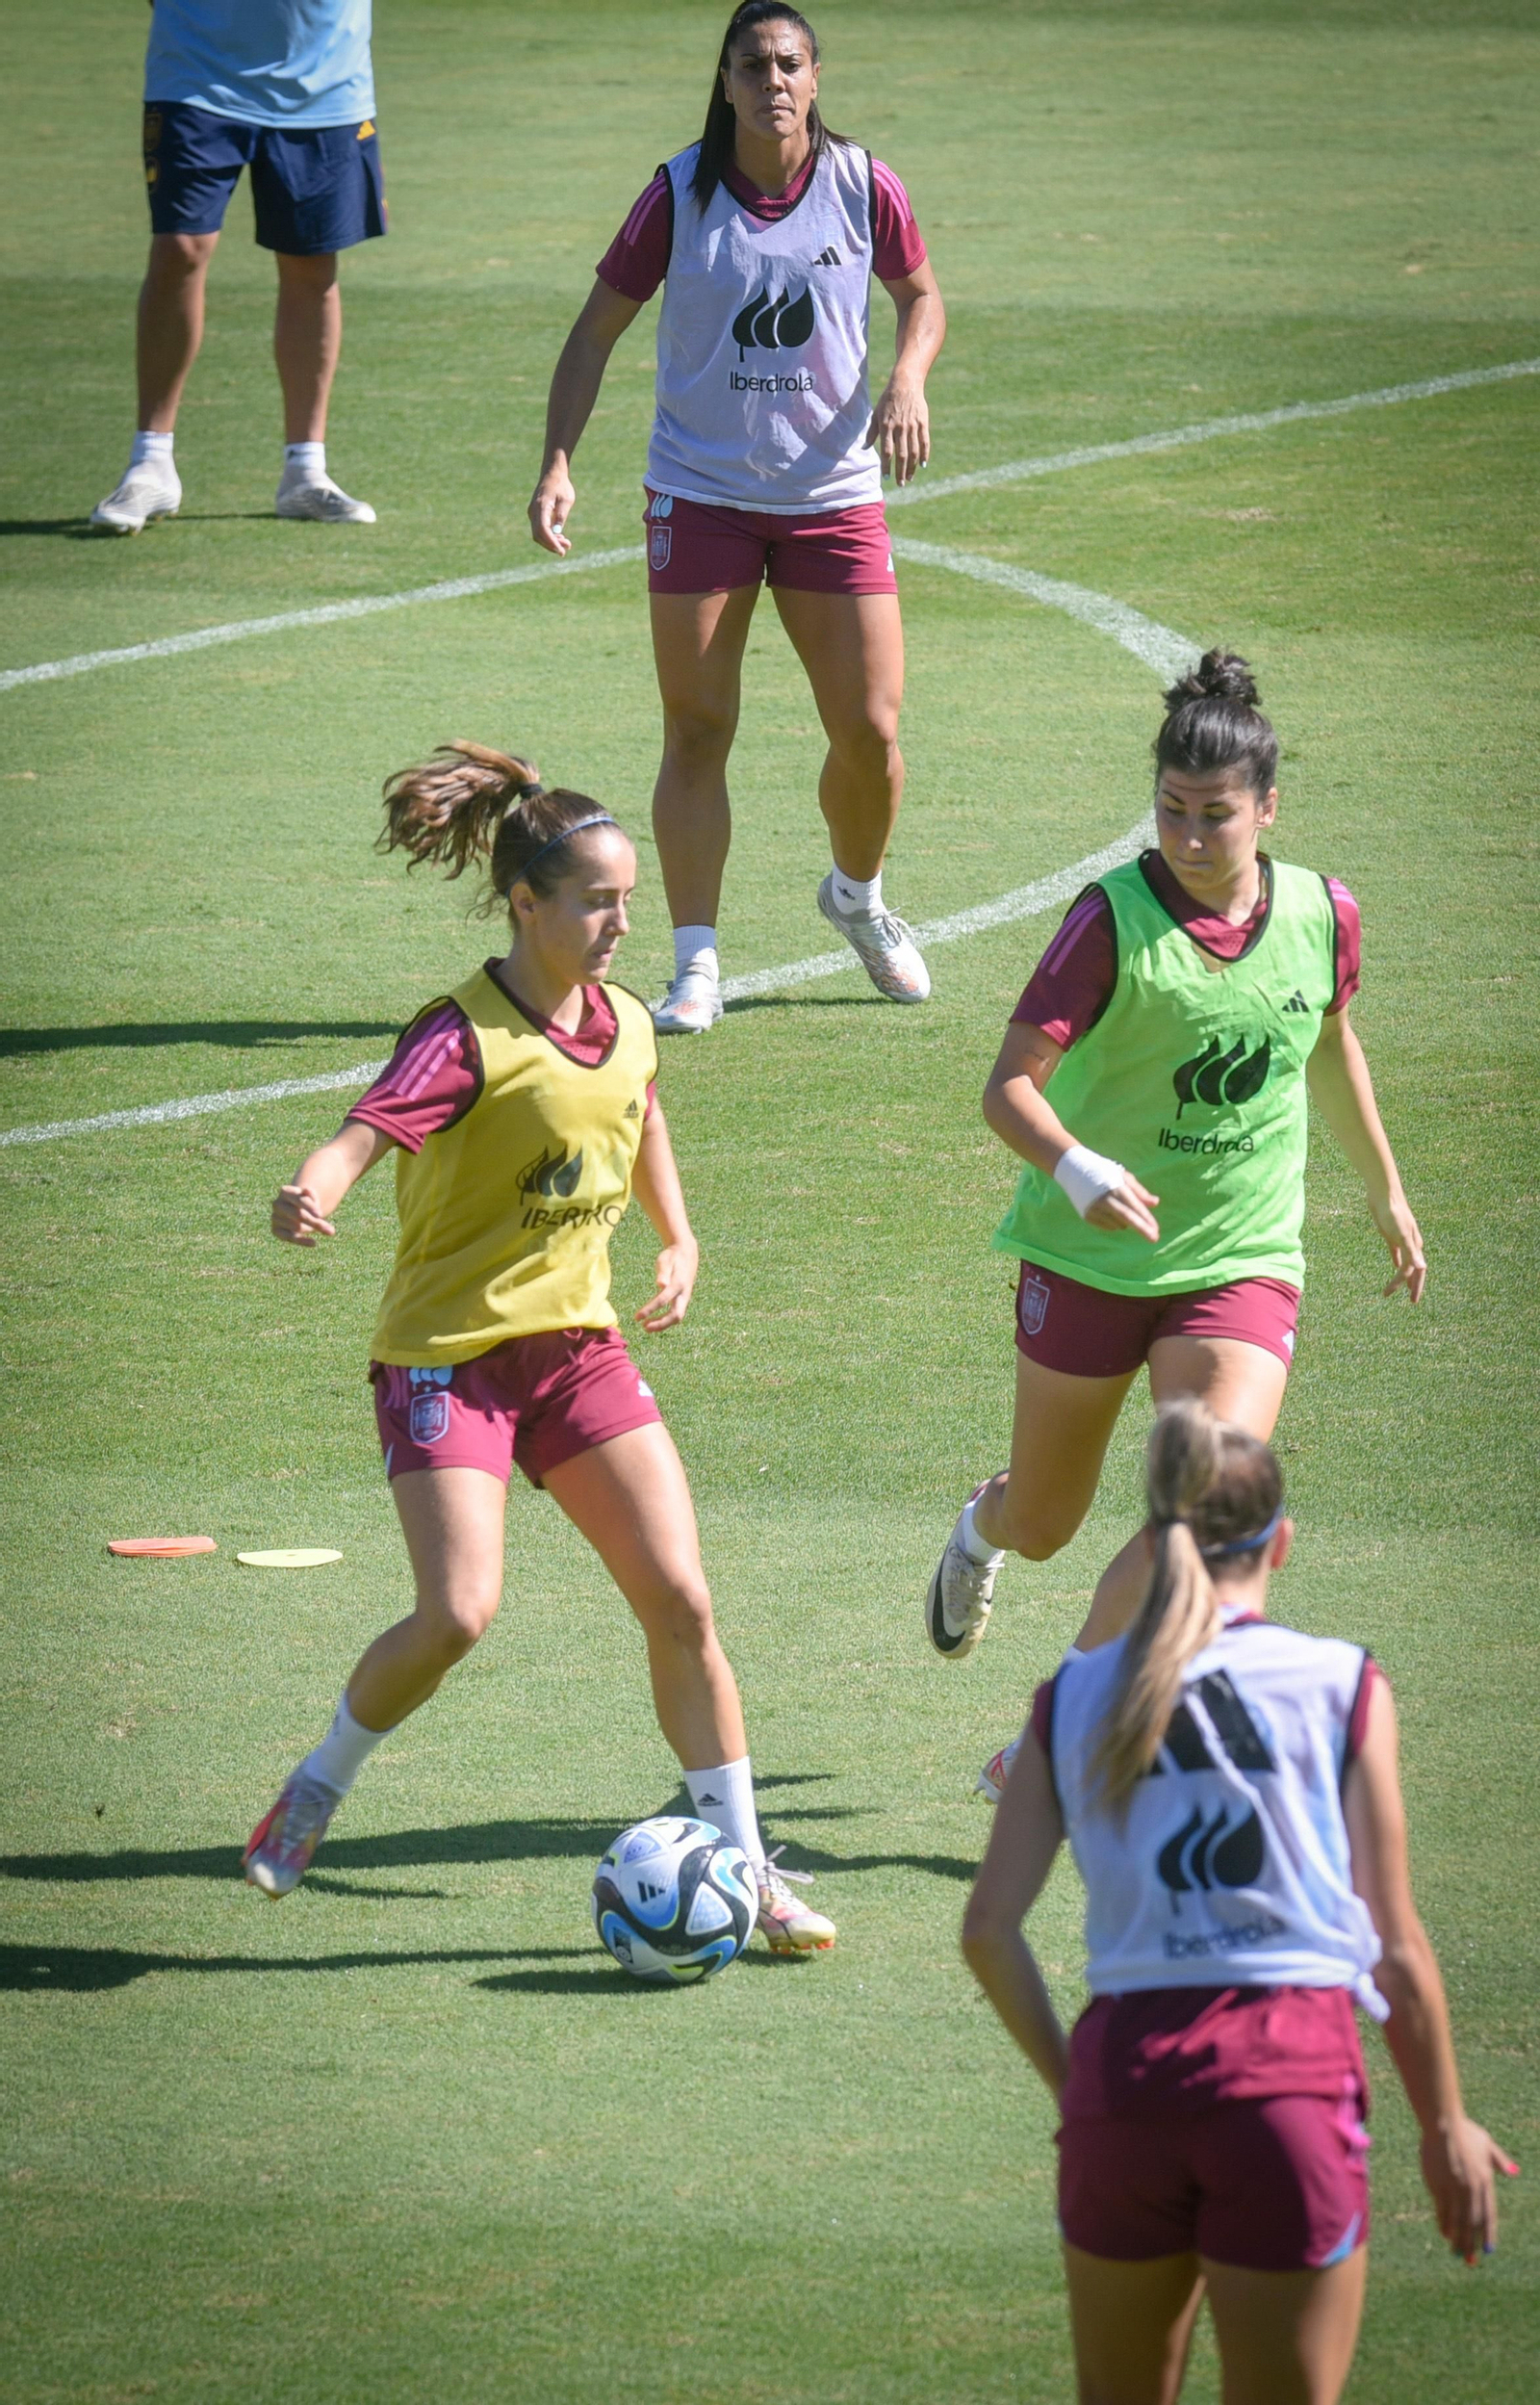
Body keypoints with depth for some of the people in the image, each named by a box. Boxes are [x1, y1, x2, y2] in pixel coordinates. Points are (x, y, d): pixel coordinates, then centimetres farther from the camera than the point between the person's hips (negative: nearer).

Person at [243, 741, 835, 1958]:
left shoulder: (628, 1025, 4)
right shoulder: (467, 1036, -17)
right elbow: (362, 1136, -33)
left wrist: (679, 1240, 20)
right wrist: (309, 1198, -55)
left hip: (578, 1343, 6)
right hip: (446, 1353, -6)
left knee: (681, 1602, -2)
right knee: (459, 1612, -20)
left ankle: (748, 1870, 7)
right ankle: (317, 1788, 8)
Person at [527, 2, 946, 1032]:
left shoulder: (862, 186, -4)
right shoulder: (681, 195, -7)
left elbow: (921, 296, 13)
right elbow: (597, 330, 0)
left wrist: (908, 379, -8)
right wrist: (558, 463, -10)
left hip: (833, 493, 1)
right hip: (701, 493, -1)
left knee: (870, 731, 0)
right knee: (697, 731, -4)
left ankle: (859, 897, 31)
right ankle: (696, 967, 3)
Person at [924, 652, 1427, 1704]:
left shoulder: (1323, 914, -5)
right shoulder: (1112, 920, -17)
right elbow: (1010, 1085, -21)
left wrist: (1387, 1192, 28)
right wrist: (1078, 1171, -41)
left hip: (1242, 1263, 2)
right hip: (1089, 1259, -2)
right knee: (1044, 1527, 16)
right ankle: (982, 1528, 56)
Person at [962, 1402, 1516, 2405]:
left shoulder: (1075, 1696, 10)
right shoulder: (1340, 1685, 3)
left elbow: (990, 1929, 4)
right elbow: (1397, 1949, 2)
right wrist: (1446, 2126, 12)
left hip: (1122, 2067, 2)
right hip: (1292, 2077, -2)